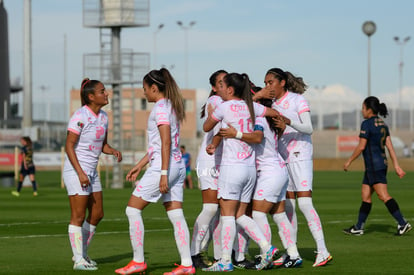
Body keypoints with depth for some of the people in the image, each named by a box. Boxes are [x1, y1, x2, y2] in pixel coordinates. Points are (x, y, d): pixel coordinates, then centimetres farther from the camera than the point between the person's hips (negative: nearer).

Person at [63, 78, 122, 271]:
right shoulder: (80, 116, -16)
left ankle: (82, 253, 25)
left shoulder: (103, 116, 8)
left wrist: (113, 151, -6)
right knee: (78, 216, -5)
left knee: (97, 214, 11)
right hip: (76, 170, -8)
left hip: (91, 171, 8)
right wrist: (80, 173, -22)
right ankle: (79, 260, 1)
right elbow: (69, 146, -17)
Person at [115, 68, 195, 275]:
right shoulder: (171, 106, 18)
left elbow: (166, 142, -19)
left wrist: (163, 173, -22)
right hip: (177, 165, 9)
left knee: (133, 209, -1)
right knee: (176, 215, 6)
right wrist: (140, 165, 25)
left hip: (164, 166, -9)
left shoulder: (160, 107, -11)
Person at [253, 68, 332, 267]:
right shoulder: (271, 103, 11)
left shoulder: (297, 100, -6)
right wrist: (257, 97, -7)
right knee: (288, 206, 7)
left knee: (304, 203, -14)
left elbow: (308, 128, -13)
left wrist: (288, 121, -30)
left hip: (300, 155, -6)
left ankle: (323, 251, -15)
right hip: (282, 159, 6)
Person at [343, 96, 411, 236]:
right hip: (382, 163, 9)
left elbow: (361, 146, -15)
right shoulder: (383, 124, 12)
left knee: (383, 196, -12)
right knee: (365, 194, 13)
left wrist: (349, 161, -4)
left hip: (374, 165, -9)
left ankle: (403, 223, -19)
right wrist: (396, 166, 9)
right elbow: (390, 146, 10)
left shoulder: (367, 124, -13)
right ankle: (358, 227, 18)